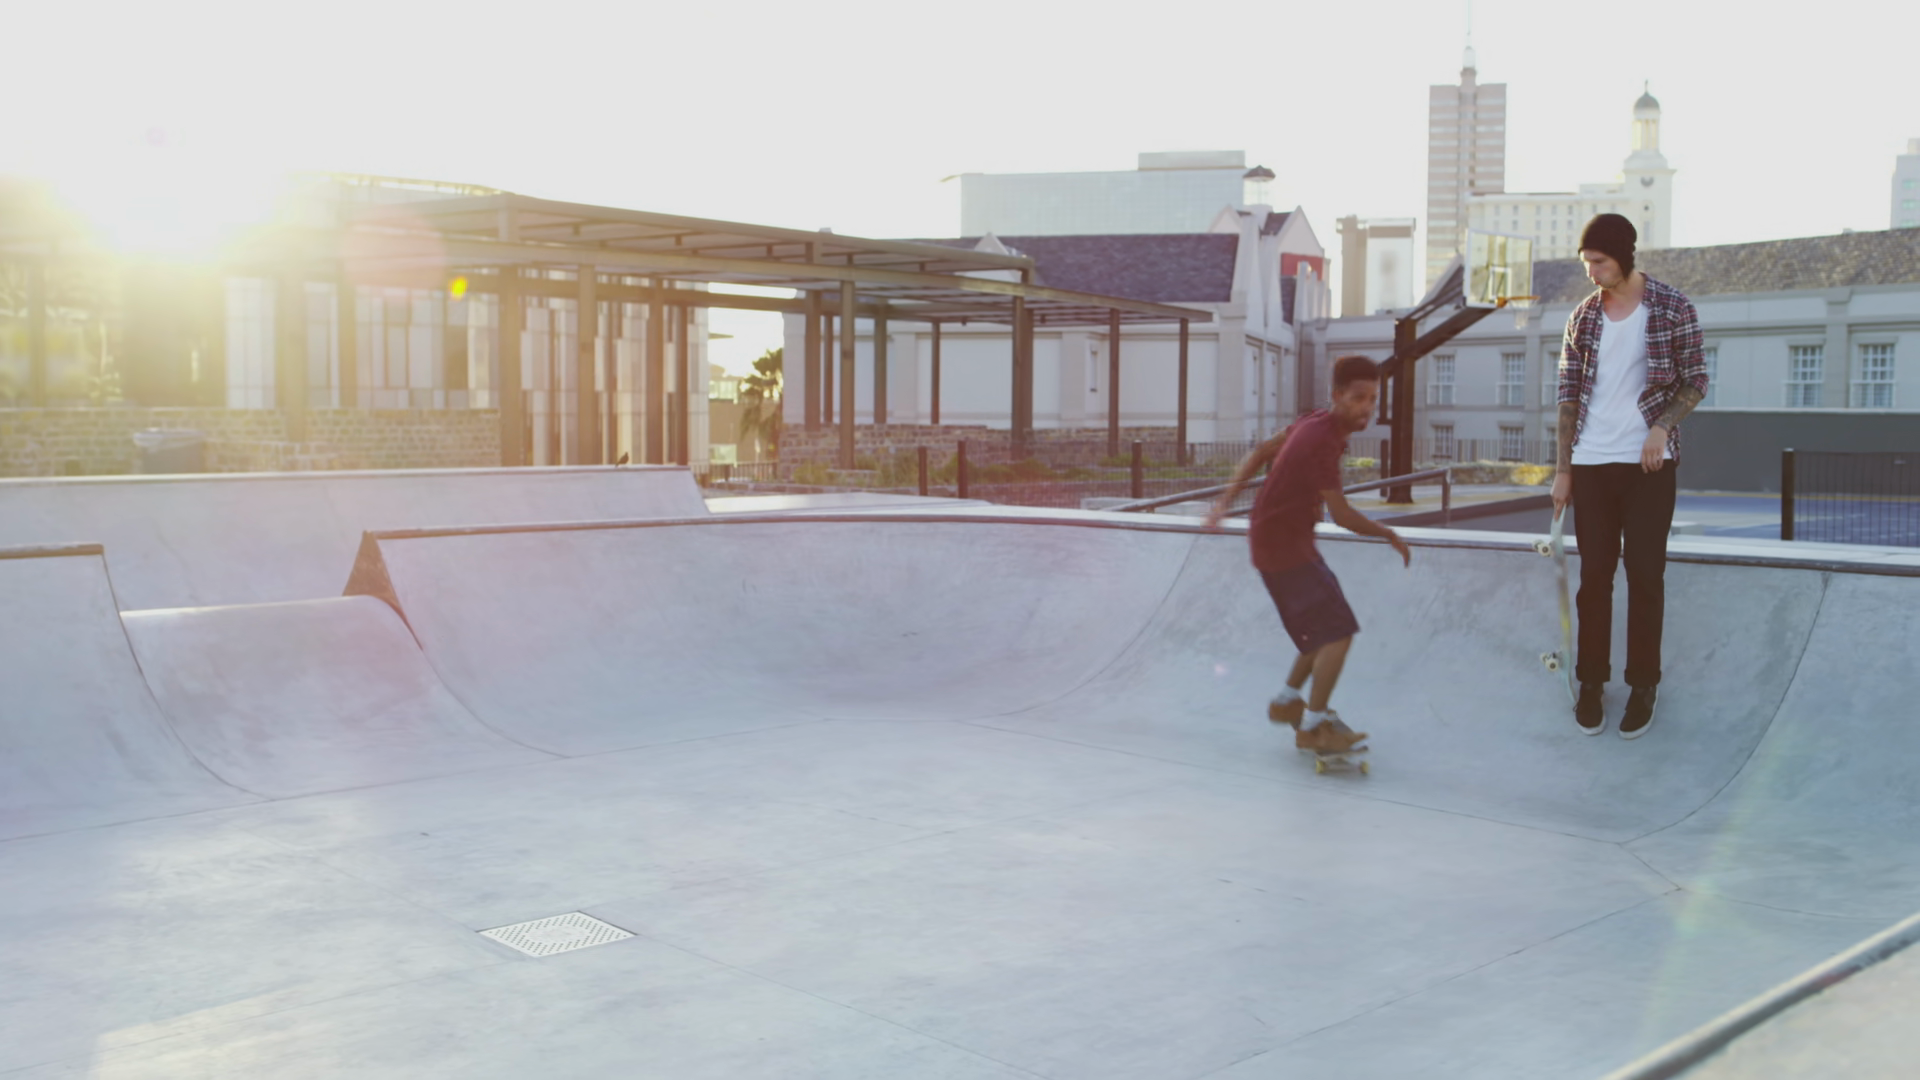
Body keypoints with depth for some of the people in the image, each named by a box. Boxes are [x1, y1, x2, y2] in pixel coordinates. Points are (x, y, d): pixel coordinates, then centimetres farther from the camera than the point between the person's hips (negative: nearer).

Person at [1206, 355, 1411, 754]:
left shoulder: (1318, 422, 4)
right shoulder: (1322, 441, -25)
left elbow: (1263, 451, 13)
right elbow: (1342, 515, -23)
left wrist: (1226, 501, 13)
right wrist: (1391, 535, -8)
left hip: (1293, 541, 10)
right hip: (1283, 546, -10)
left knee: (1329, 626, 18)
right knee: (1338, 631, -11)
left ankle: (1288, 700, 31)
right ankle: (1314, 726, -4)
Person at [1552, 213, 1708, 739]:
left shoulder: (1673, 309, -4)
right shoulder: (1582, 317, 6)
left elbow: (1695, 381, -1)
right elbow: (1569, 394, 8)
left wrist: (1662, 426, -18)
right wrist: (1562, 469, 5)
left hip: (1649, 463, -3)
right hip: (1591, 464, 3)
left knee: (1645, 574, 2)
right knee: (1594, 575, 6)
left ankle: (1643, 686, 12)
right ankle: (1591, 682, 15)